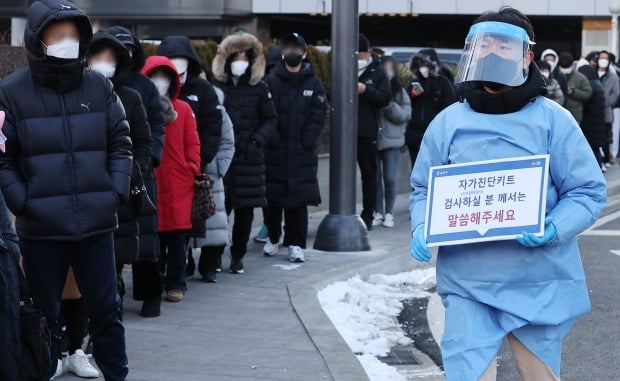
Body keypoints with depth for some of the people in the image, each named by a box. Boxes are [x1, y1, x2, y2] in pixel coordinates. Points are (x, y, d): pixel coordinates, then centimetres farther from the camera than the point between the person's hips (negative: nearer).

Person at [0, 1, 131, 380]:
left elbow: (121, 144, 9)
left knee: (106, 307, 10)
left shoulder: (99, 86, 4)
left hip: (96, 221, 2)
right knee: (44, 314, 10)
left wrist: (116, 193, -2)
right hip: (41, 227, -2)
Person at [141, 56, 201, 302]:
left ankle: (176, 284, 13)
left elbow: (192, 144, 8)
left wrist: (192, 168, -3)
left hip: (179, 183, 1)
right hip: (149, 183, -1)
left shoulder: (183, 109, 6)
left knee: (177, 236, 4)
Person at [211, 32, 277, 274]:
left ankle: (237, 256, 17)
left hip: (248, 158, 2)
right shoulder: (216, 87, 1)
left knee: (244, 210, 5)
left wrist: (257, 140, -6)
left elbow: (269, 121, 9)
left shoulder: (259, 89, 5)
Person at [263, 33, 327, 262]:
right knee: (273, 198, 7)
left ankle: (296, 244, 7)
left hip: (302, 153, 0)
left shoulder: (312, 83, 5)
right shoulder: (271, 81, 1)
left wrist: (306, 141, -9)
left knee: (298, 199, 1)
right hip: (274, 152, 0)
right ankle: (273, 238, 23)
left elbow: (318, 116, 0)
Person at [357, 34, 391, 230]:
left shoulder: (377, 73, 2)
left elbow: (385, 98, -6)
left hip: (367, 132, -2)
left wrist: (365, 90, -21)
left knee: (368, 174, 6)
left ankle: (367, 216, 12)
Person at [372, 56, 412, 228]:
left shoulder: (399, 91, 4)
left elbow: (405, 115, -3)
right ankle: (378, 212, 14)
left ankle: (389, 213, 10)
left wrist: (389, 104, -14)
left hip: (391, 140, 0)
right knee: (375, 178, 5)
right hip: (373, 139, 0)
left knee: (389, 178, 0)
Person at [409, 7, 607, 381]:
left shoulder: (552, 119, -3)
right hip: (468, 284, 1)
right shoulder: (448, 123, 4)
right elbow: (424, 189, 13)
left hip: (539, 284, -1)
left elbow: (589, 191, -2)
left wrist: (552, 230, -20)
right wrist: (422, 229, -7)